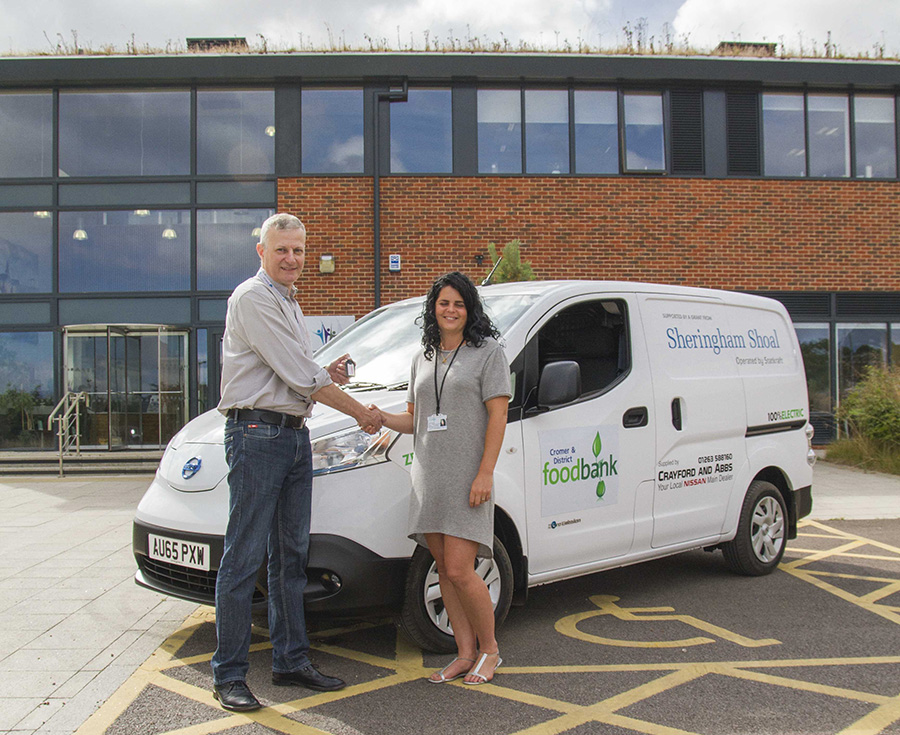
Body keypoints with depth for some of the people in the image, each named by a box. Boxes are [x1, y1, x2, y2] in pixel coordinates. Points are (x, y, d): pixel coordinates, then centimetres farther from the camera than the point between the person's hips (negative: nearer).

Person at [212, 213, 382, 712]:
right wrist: (359, 412, -7)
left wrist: (325, 376, 4)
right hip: (257, 432, -9)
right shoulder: (253, 298, -9)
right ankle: (229, 675, 3)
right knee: (244, 558, -5)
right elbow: (296, 374, -14)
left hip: (295, 435, 9)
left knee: (291, 556, 12)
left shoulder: (288, 302, 21)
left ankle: (291, 661, 21)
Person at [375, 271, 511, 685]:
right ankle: (465, 654, 19)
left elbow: (497, 417, -7)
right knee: (444, 569, 8)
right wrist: (383, 418, -3)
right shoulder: (423, 359, 17)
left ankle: (489, 650, 11)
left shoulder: (487, 352, -1)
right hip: (428, 479, 6)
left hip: (467, 478, -6)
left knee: (459, 571, -10)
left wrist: (484, 473, -16)